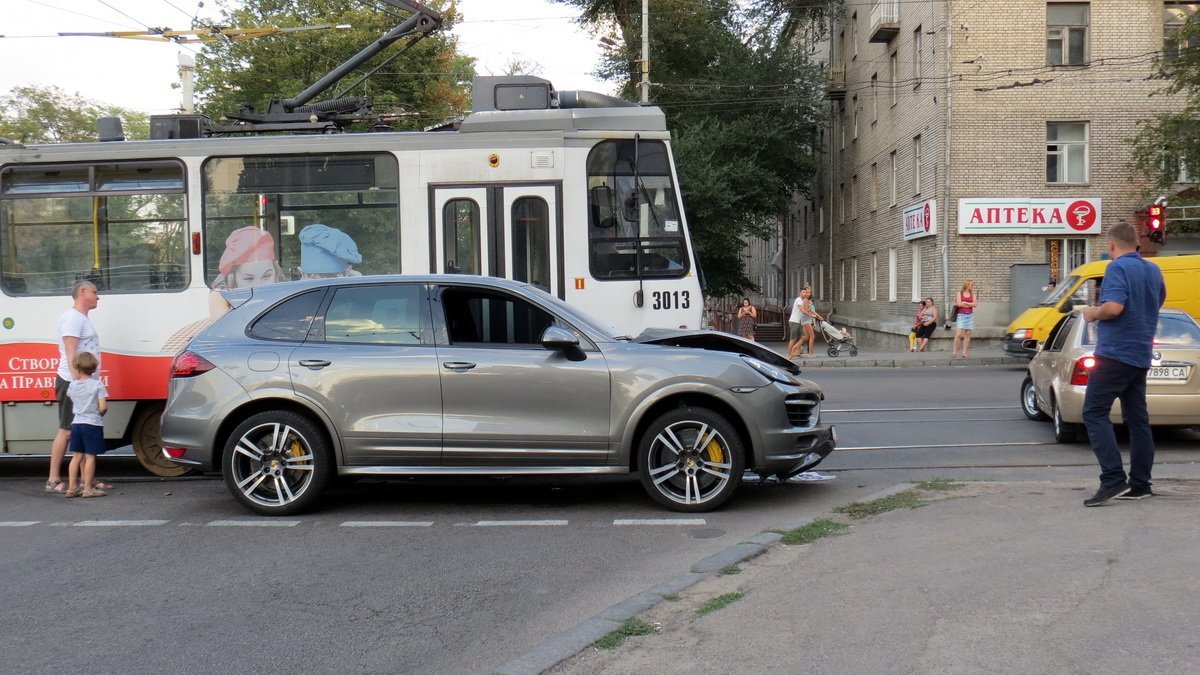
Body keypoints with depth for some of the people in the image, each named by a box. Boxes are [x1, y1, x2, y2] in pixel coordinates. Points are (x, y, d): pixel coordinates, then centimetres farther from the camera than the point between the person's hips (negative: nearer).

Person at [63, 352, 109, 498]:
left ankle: (72, 487, 14)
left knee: (77, 456, 12)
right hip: (93, 424, -5)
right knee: (90, 456, 0)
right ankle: (88, 488, 3)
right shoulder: (98, 385, -10)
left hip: (76, 423, 5)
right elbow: (103, 407, -15)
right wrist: (99, 414, 4)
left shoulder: (73, 385, 4)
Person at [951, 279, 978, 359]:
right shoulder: (960, 293, 3)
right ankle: (954, 352, -7)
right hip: (961, 315, -4)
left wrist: (964, 302, -8)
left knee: (967, 334, 2)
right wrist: (970, 305, -2)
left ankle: (964, 352, 5)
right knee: (958, 334, -11)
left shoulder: (972, 294, 12)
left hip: (970, 315, 4)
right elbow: (959, 304, -9)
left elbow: (975, 304, -1)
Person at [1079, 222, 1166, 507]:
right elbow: (1159, 300, 30)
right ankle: (1140, 484, 12)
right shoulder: (1153, 270, 14)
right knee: (1137, 419, 10)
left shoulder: (1118, 268, -12)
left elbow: (1114, 307, -24)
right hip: (1141, 355, 9)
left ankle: (1114, 479, -18)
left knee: (1095, 413, -8)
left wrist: (1093, 314, -6)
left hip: (1115, 353, -9)